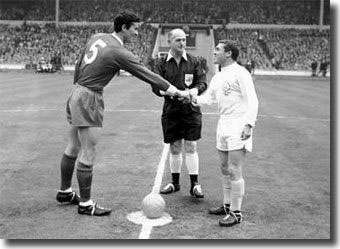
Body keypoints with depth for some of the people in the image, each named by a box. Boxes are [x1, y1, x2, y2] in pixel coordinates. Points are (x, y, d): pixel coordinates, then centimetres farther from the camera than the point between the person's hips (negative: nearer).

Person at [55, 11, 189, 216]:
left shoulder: (97, 37, 8)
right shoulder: (119, 52, -17)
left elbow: (79, 65, 16)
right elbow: (147, 74, -14)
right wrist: (175, 91, -7)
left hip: (76, 94, 9)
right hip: (90, 100, -9)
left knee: (73, 148, 19)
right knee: (88, 155, -1)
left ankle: (65, 192, 34)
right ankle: (86, 203, 10)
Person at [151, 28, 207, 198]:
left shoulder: (194, 61, 5)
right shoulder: (162, 64, 3)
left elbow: (203, 82, 2)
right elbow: (156, 87, -5)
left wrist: (196, 89, -21)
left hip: (191, 110, -1)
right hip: (170, 111, 1)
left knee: (191, 147, 0)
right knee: (175, 148, 10)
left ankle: (194, 184, 10)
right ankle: (175, 183, 25)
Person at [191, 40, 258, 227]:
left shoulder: (240, 73, -9)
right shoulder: (217, 77, 16)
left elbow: (252, 100, -14)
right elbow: (208, 98, 19)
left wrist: (249, 124, -23)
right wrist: (194, 99, -1)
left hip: (238, 127, -9)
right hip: (223, 125, 9)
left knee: (234, 171, -7)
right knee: (225, 169, 14)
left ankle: (236, 213, 2)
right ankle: (227, 205, 27)